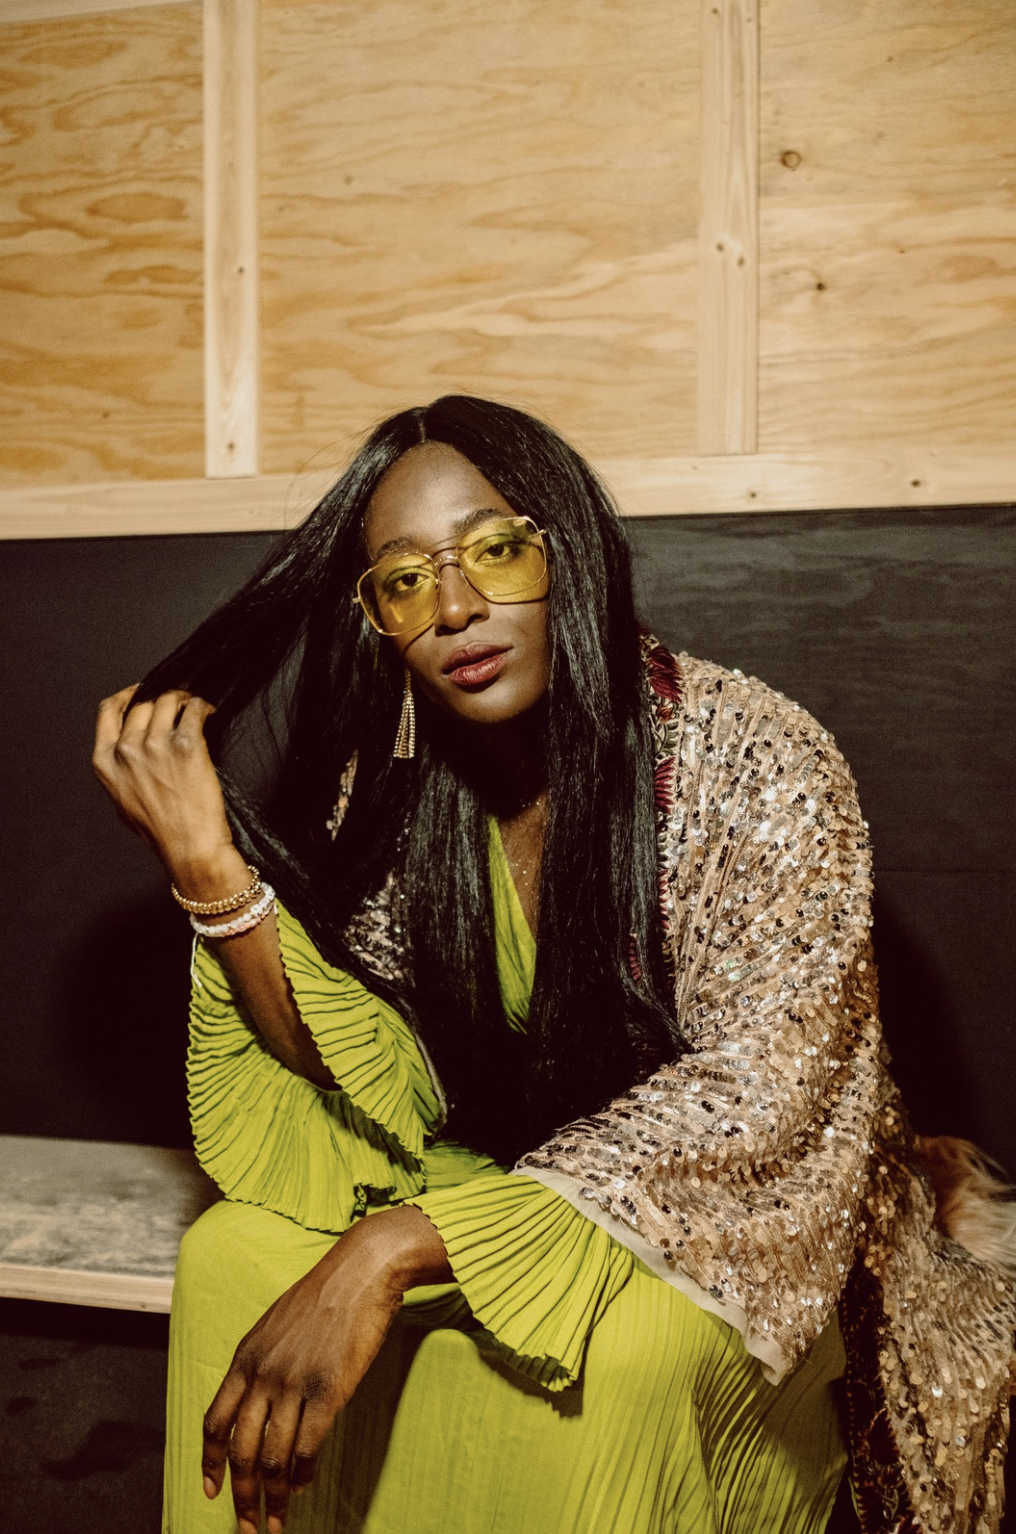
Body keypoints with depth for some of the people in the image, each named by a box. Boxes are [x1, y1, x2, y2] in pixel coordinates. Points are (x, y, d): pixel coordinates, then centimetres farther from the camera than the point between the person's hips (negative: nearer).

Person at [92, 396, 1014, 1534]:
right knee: (229, 1254, -15)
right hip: (495, 1192, 4)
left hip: (740, 1222, -3)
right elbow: (380, 1105, -10)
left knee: (603, 1355, -33)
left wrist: (397, 1248, -34)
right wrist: (208, 866, -24)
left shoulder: (758, 765, -19)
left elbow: (761, 1091, -26)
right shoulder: (386, 794, -6)